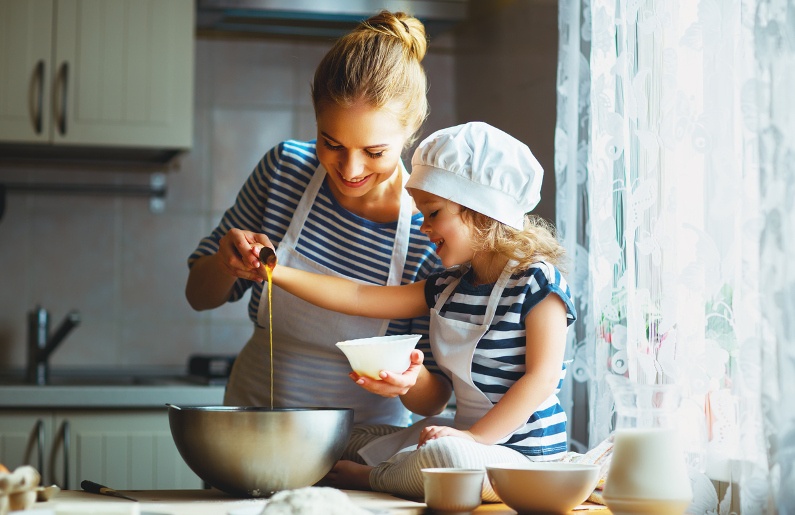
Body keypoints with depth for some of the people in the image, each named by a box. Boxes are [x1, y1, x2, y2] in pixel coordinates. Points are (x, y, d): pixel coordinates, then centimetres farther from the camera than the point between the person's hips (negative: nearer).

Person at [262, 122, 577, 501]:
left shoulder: (536, 283, -12)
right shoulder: (446, 288, 10)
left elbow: (542, 377, -18)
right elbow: (358, 298, 8)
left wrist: (475, 436, -24)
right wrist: (277, 273, 1)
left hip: (523, 455, -7)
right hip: (466, 433, 8)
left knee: (447, 455, -36)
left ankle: (372, 478, -12)